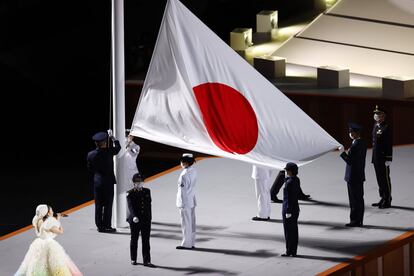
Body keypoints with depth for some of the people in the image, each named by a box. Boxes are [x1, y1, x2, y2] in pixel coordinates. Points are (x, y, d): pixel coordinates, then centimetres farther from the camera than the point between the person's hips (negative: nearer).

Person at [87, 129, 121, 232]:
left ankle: (99, 226, 12)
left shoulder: (91, 154, -5)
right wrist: (112, 137, 17)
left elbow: (90, 169, 5)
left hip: (97, 181, 3)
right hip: (108, 181, -3)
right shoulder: (109, 152, -14)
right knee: (108, 205, 2)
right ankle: (106, 226, 3)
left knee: (98, 205, 9)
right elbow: (118, 147, 6)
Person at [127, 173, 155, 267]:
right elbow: (131, 206, -19)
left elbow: (149, 205, 13)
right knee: (134, 239, 11)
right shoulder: (130, 193, -6)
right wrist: (134, 216, -34)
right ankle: (133, 259, 23)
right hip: (135, 220, -3)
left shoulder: (147, 191, 7)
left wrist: (149, 217, 11)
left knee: (146, 241, 0)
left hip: (146, 220, 3)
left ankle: (147, 260, 0)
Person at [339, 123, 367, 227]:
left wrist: (342, 152, -13)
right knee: (359, 199, 14)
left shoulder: (355, 145, -21)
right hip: (359, 176, 10)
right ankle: (359, 221, 21)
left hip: (353, 177, -10)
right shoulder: (362, 143, 9)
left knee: (355, 200, -2)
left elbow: (350, 161, -21)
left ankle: (355, 221, 3)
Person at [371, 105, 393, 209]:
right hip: (376, 158, 8)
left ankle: (387, 201, 6)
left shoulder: (387, 128, -13)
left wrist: (388, 159, -19)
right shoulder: (375, 126, 12)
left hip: (383, 158, -8)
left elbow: (389, 144, -16)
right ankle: (383, 199, 23)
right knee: (380, 179, 14)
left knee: (385, 179, -1)